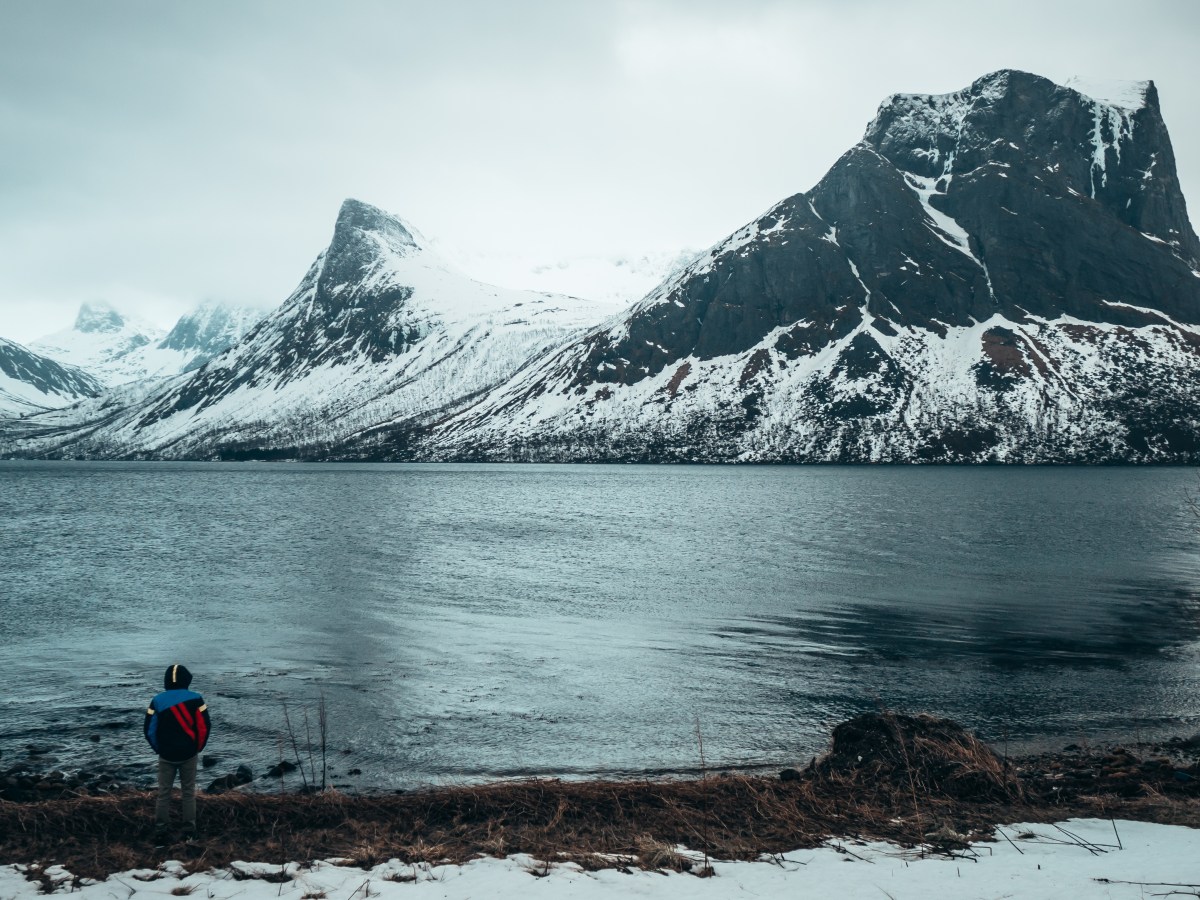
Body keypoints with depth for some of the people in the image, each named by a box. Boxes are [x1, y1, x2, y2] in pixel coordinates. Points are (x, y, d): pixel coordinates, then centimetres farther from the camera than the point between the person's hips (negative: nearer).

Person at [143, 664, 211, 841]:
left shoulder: (157, 700, -4)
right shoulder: (195, 699, -7)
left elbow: (149, 729, -2)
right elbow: (205, 726, -9)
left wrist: (158, 748, 13)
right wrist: (198, 747, 7)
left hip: (166, 755, 1)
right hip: (189, 754, -1)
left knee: (163, 792, 9)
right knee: (188, 792, 8)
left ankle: (160, 831, 9)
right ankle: (189, 830, 9)